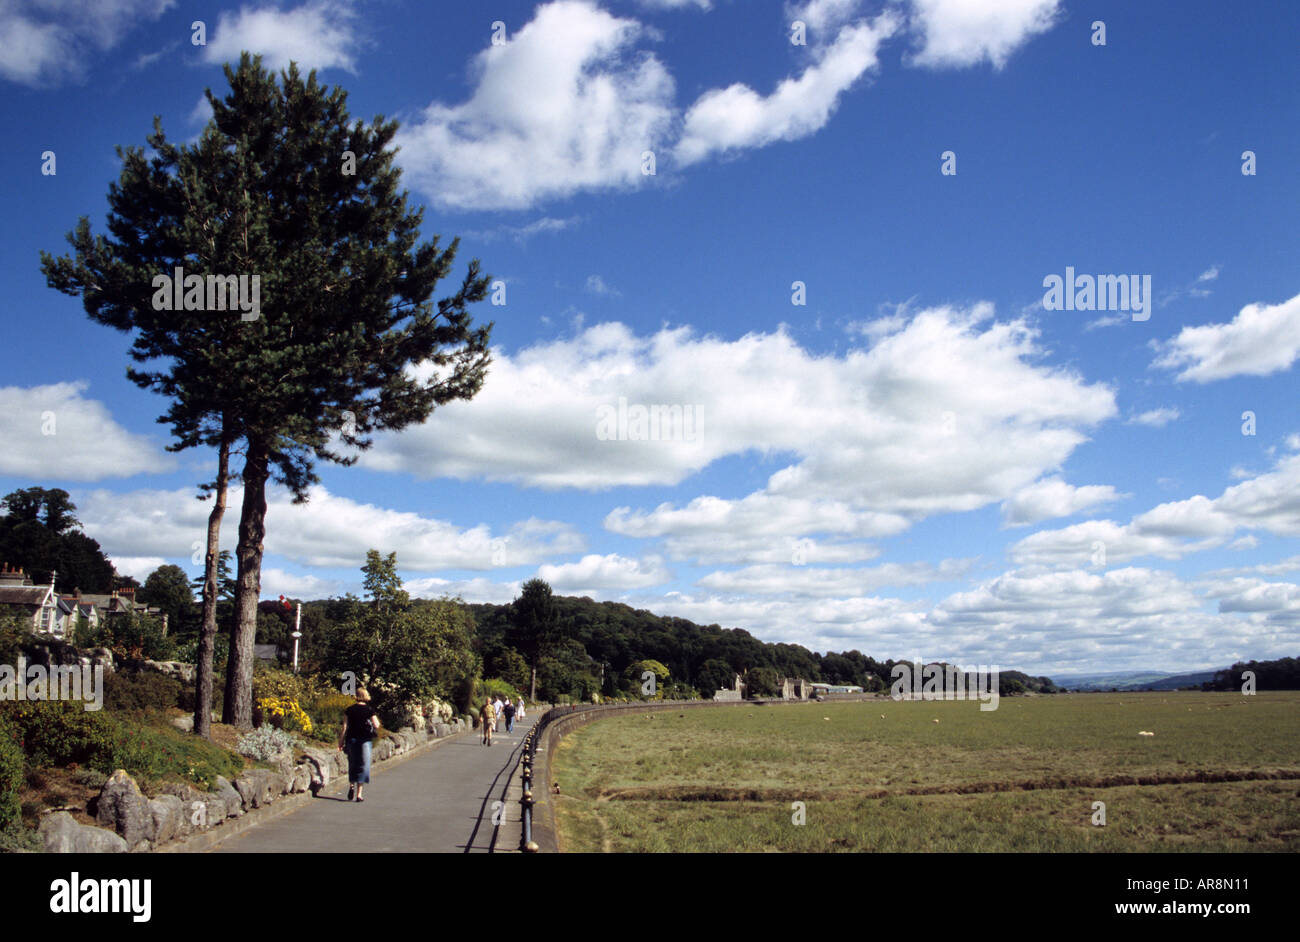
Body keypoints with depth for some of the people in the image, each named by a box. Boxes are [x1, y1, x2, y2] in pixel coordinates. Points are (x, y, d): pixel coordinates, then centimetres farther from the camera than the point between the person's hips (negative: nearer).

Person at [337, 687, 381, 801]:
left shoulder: (349, 710, 0)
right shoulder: (369, 710, -4)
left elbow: (345, 727, -2)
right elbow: (376, 725, -6)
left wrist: (341, 741, 4)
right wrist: (379, 725, 16)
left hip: (351, 739, 2)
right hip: (364, 740, -2)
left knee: (352, 765, 20)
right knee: (363, 766, 3)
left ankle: (351, 785, 3)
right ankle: (359, 794, 0)